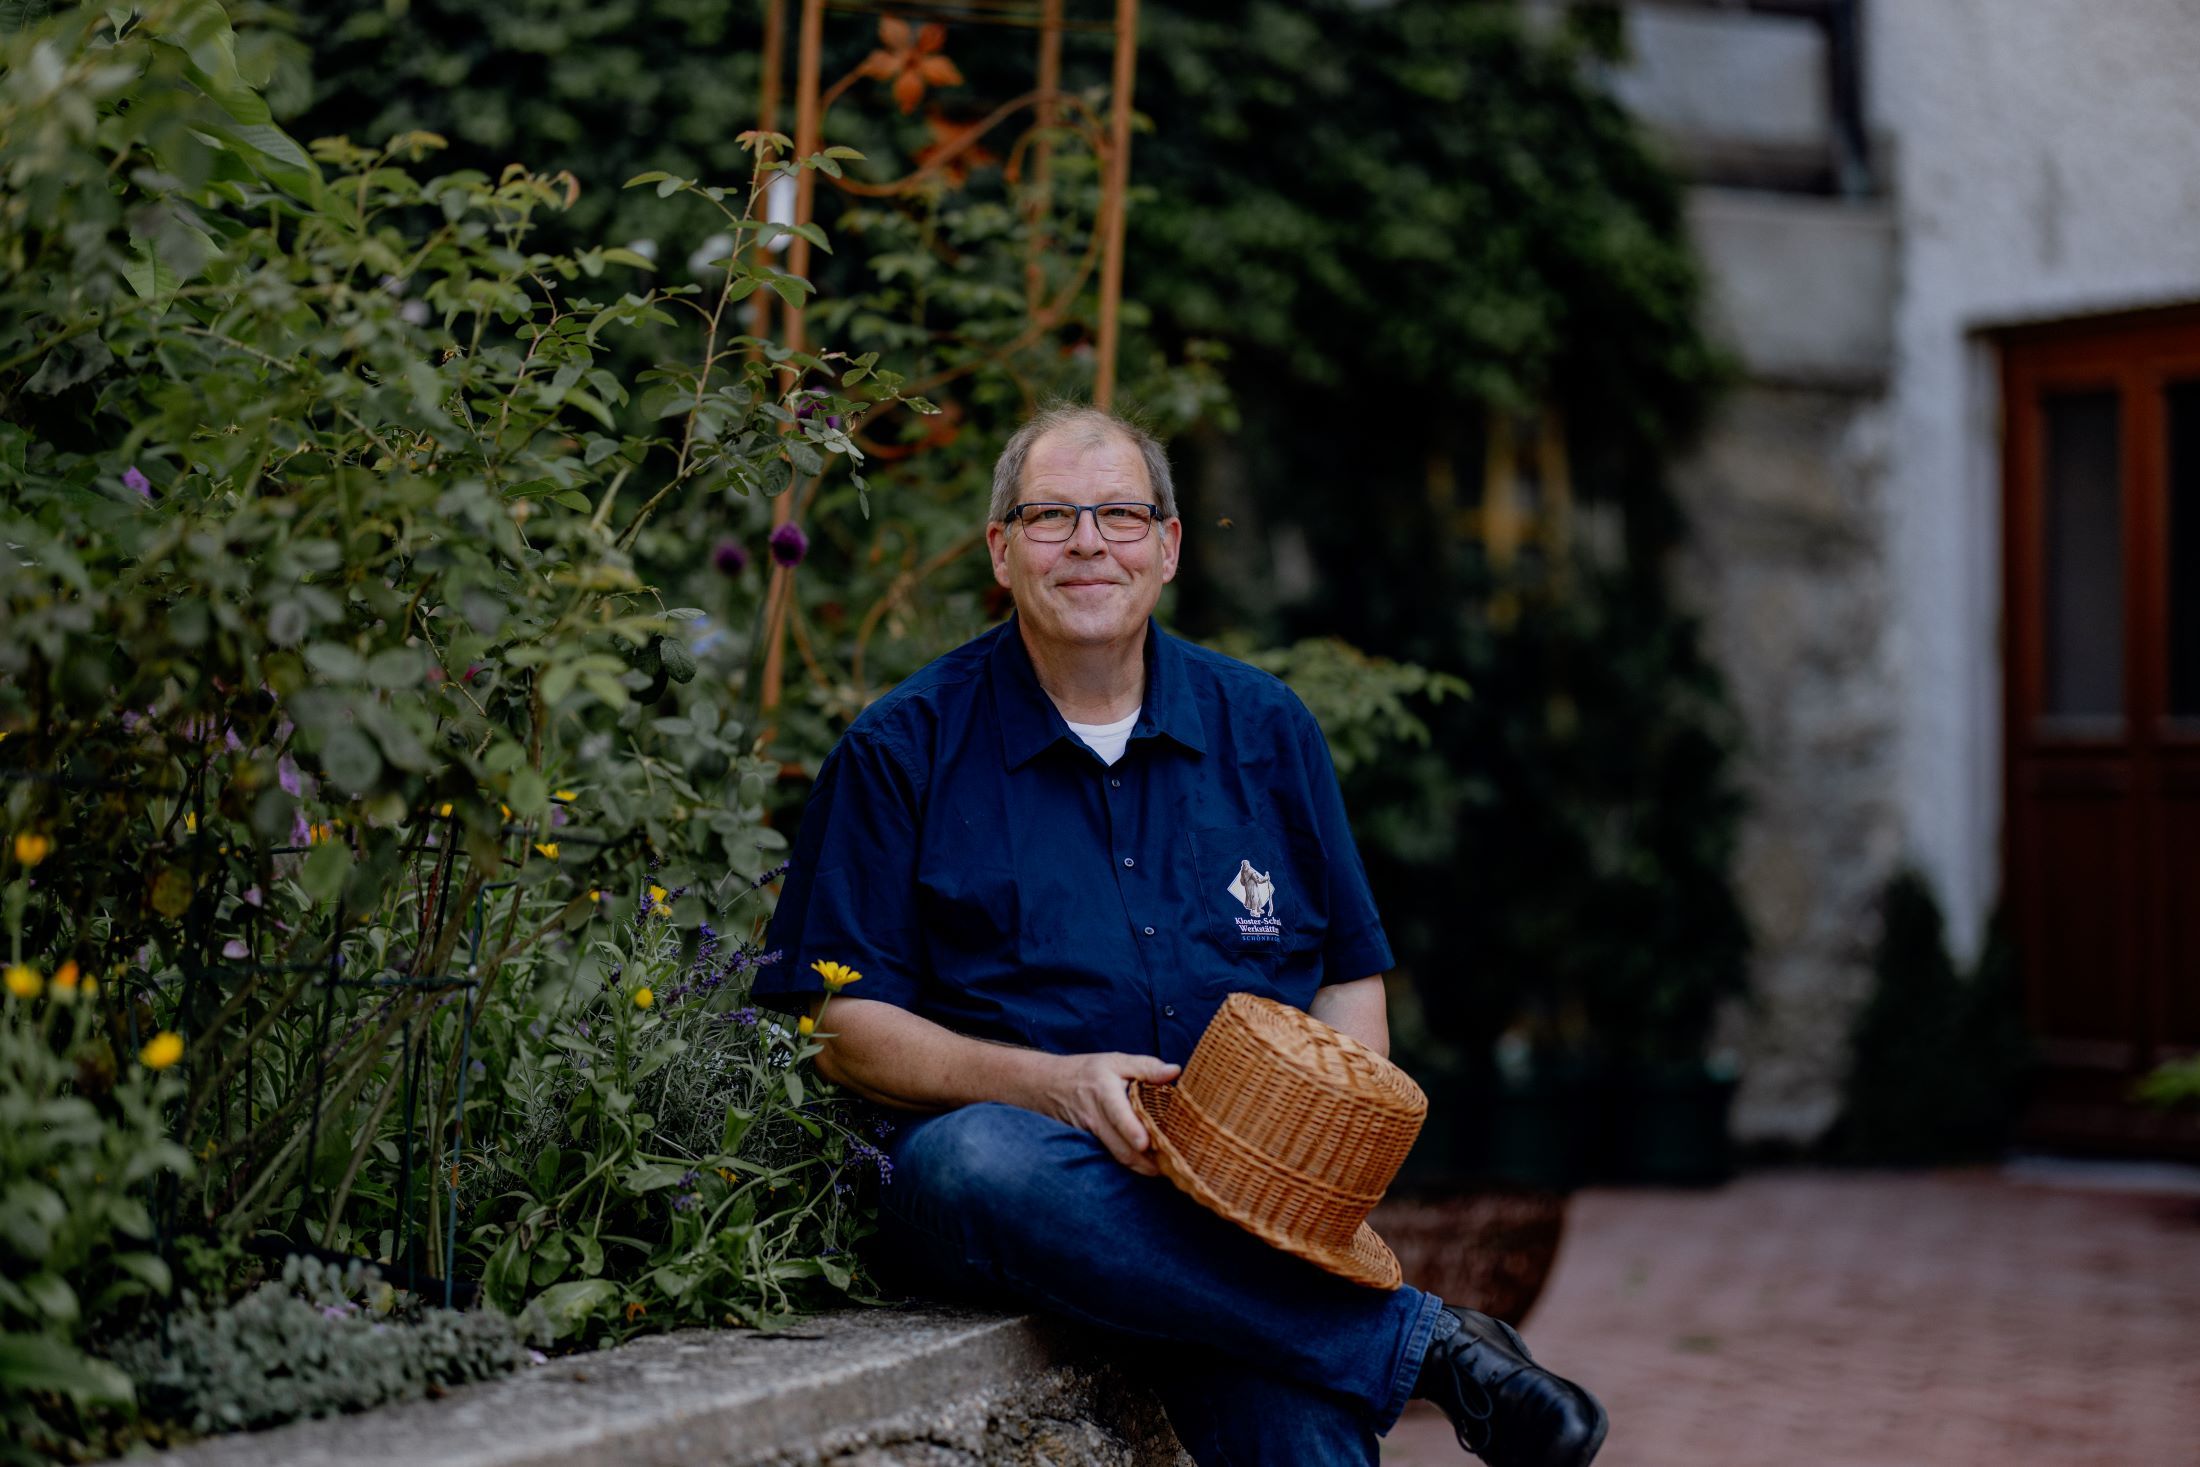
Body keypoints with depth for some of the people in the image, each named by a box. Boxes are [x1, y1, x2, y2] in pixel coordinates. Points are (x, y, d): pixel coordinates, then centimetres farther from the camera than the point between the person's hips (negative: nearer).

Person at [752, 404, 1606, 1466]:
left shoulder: (1264, 730, 15)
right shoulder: (902, 751, 6)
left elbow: (1352, 979, 20)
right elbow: (842, 1029, 1)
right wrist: (1055, 1085, -15)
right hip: (1025, 1162, 0)